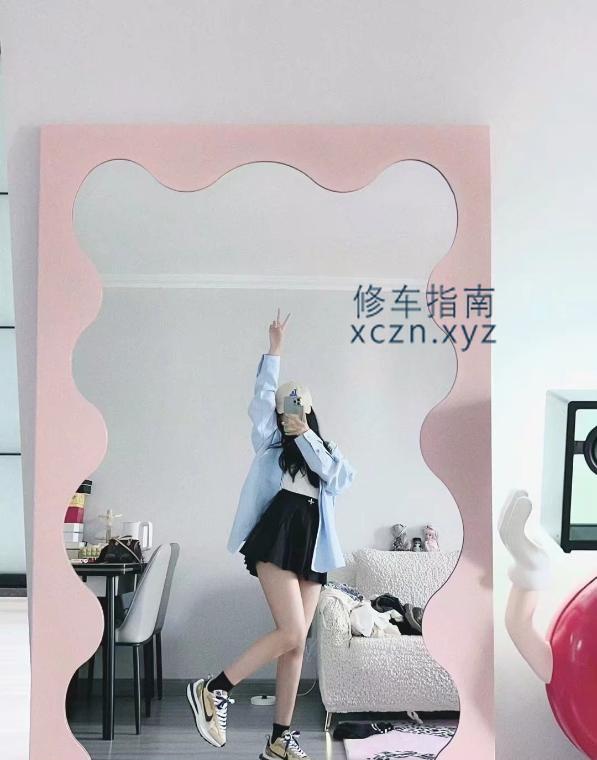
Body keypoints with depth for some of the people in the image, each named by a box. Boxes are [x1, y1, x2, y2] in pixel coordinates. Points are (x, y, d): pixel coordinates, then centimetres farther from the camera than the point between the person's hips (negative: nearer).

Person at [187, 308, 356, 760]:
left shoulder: (326, 448, 22)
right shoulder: (271, 443, 13)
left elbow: (333, 474, 0)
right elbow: (261, 398, -1)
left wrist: (305, 433, -7)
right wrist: (275, 349, -4)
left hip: (311, 544, 5)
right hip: (278, 537, -4)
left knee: (296, 644, 5)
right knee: (291, 635, -17)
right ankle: (213, 690, -2)